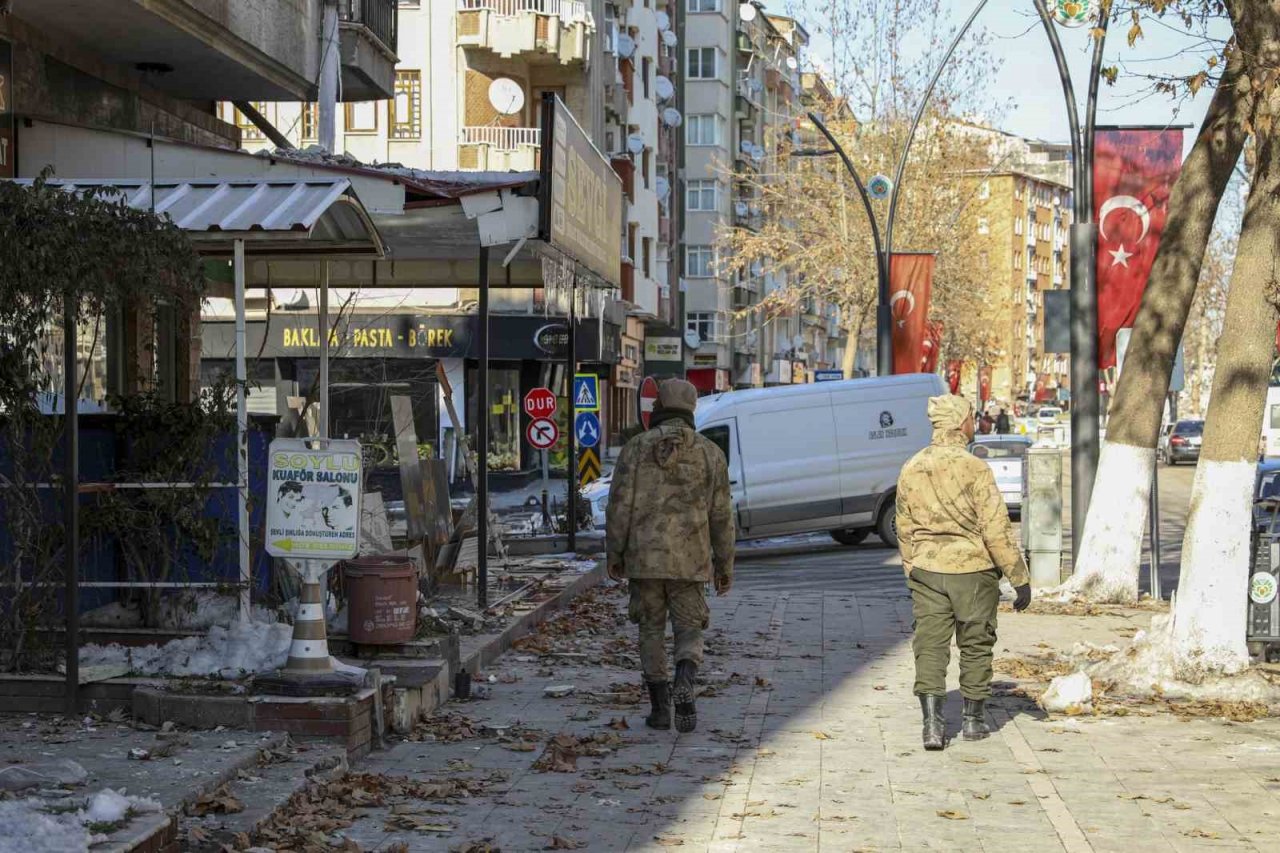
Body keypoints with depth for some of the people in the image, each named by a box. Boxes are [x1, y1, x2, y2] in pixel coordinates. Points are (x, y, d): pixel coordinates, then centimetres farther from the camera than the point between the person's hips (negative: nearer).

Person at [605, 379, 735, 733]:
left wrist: (614, 555, 5)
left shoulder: (636, 448, -1)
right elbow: (721, 515, 3)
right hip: (689, 561, 0)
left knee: (652, 630, 12)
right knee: (689, 631, 7)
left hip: (644, 558, 0)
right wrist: (725, 565, 10)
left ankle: (660, 707, 11)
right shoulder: (710, 452, 2)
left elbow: (620, 507, -4)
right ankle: (684, 684, -21)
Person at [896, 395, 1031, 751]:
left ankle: (933, 723, -8)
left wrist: (912, 575, 23)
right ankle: (973, 720, 22)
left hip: (926, 570, 3)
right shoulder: (973, 467, -13)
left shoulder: (910, 470, 5)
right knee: (975, 645, 12)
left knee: (929, 647, 3)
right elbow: (996, 529, -14)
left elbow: (905, 531, 12)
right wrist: (1020, 578, -8)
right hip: (973, 569, -3)